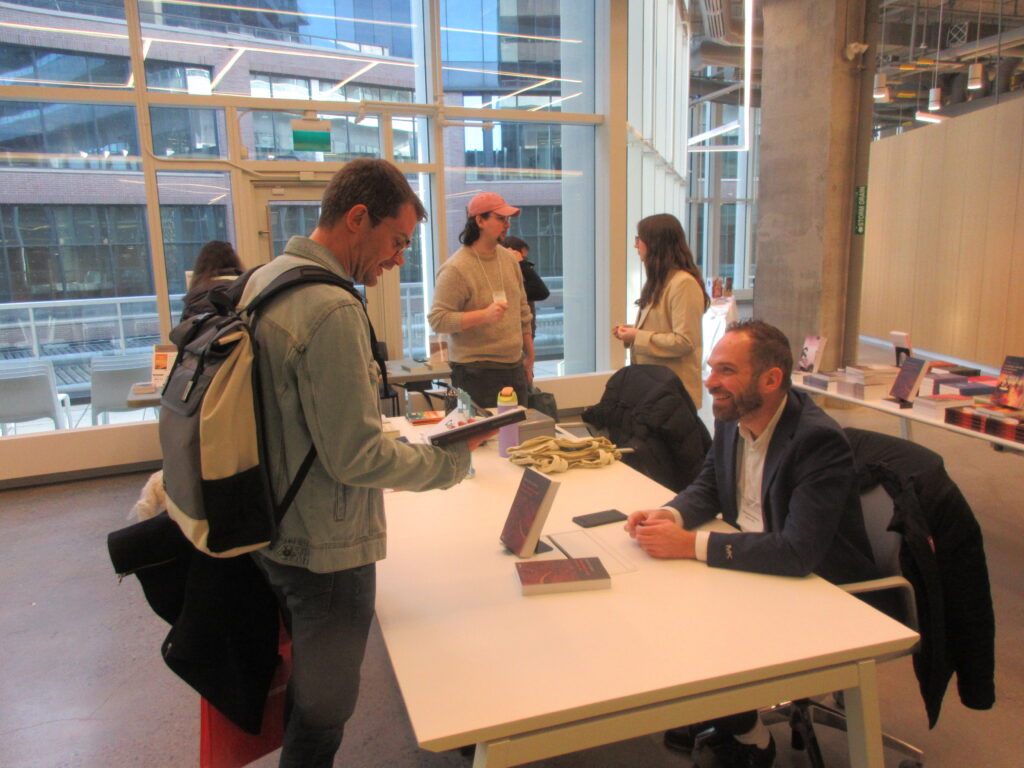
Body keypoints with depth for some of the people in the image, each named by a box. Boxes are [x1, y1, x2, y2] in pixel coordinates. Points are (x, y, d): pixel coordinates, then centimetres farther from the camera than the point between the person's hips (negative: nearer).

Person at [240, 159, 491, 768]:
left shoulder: (263, 281, 5)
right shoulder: (332, 310, -26)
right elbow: (357, 457, -26)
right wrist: (454, 459, -13)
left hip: (272, 532, 10)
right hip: (326, 551, -9)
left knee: (302, 694, 28)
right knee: (322, 715, 12)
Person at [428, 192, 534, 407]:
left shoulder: (508, 258, 10)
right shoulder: (456, 268, -13)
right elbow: (437, 320, -17)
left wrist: (529, 357, 21)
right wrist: (484, 315, -26)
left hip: (514, 367, 7)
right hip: (476, 373, -7)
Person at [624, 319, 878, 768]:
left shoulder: (818, 441, -28)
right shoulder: (732, 418, -4)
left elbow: (798, 552, -35)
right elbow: (707, 488, 10)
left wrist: (691, 544, -35)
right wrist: (668, 515, -13)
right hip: (755, 561, 8)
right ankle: (713, 716, 21)